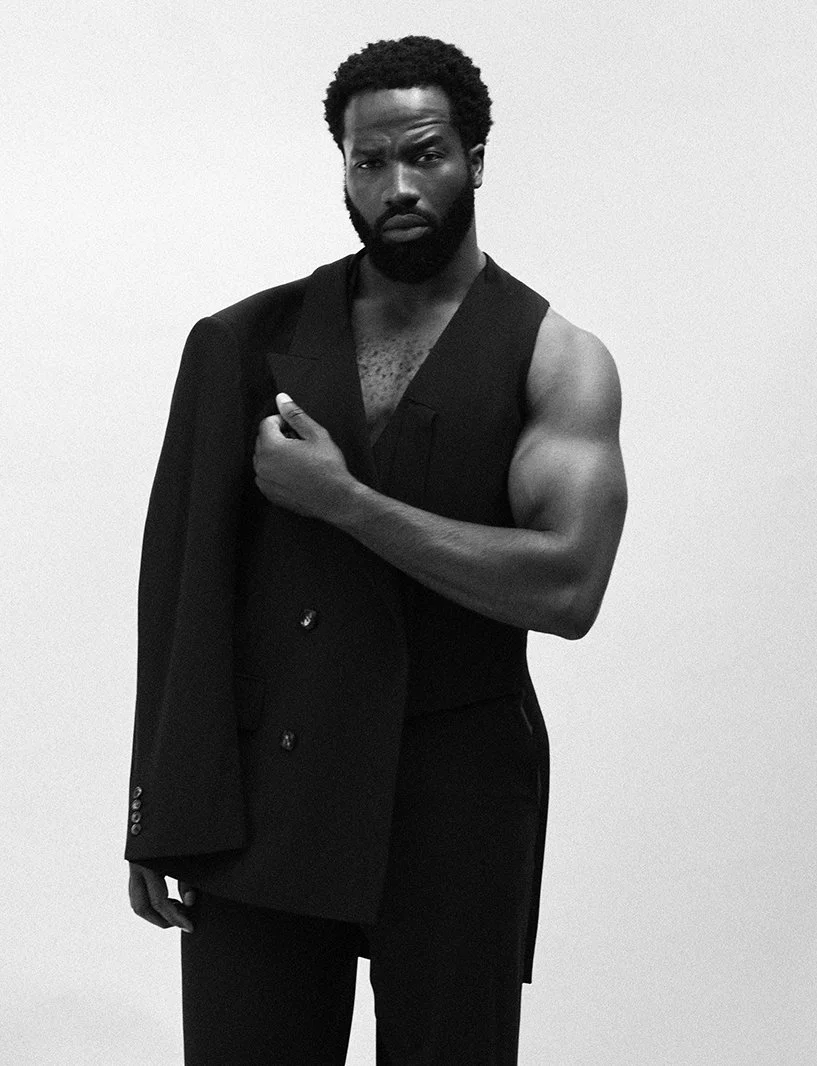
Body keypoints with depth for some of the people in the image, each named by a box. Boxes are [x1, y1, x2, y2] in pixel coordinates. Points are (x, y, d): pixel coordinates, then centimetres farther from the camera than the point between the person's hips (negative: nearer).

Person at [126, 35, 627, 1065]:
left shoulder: (556, 361, 0)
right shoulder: (253, 340, 6)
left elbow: (567, 586, -14)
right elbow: (181, 572, 4)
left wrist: (343, 499, -13)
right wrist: (158, 812, -1)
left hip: (453, 802, -1)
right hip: (254, 796, 1)